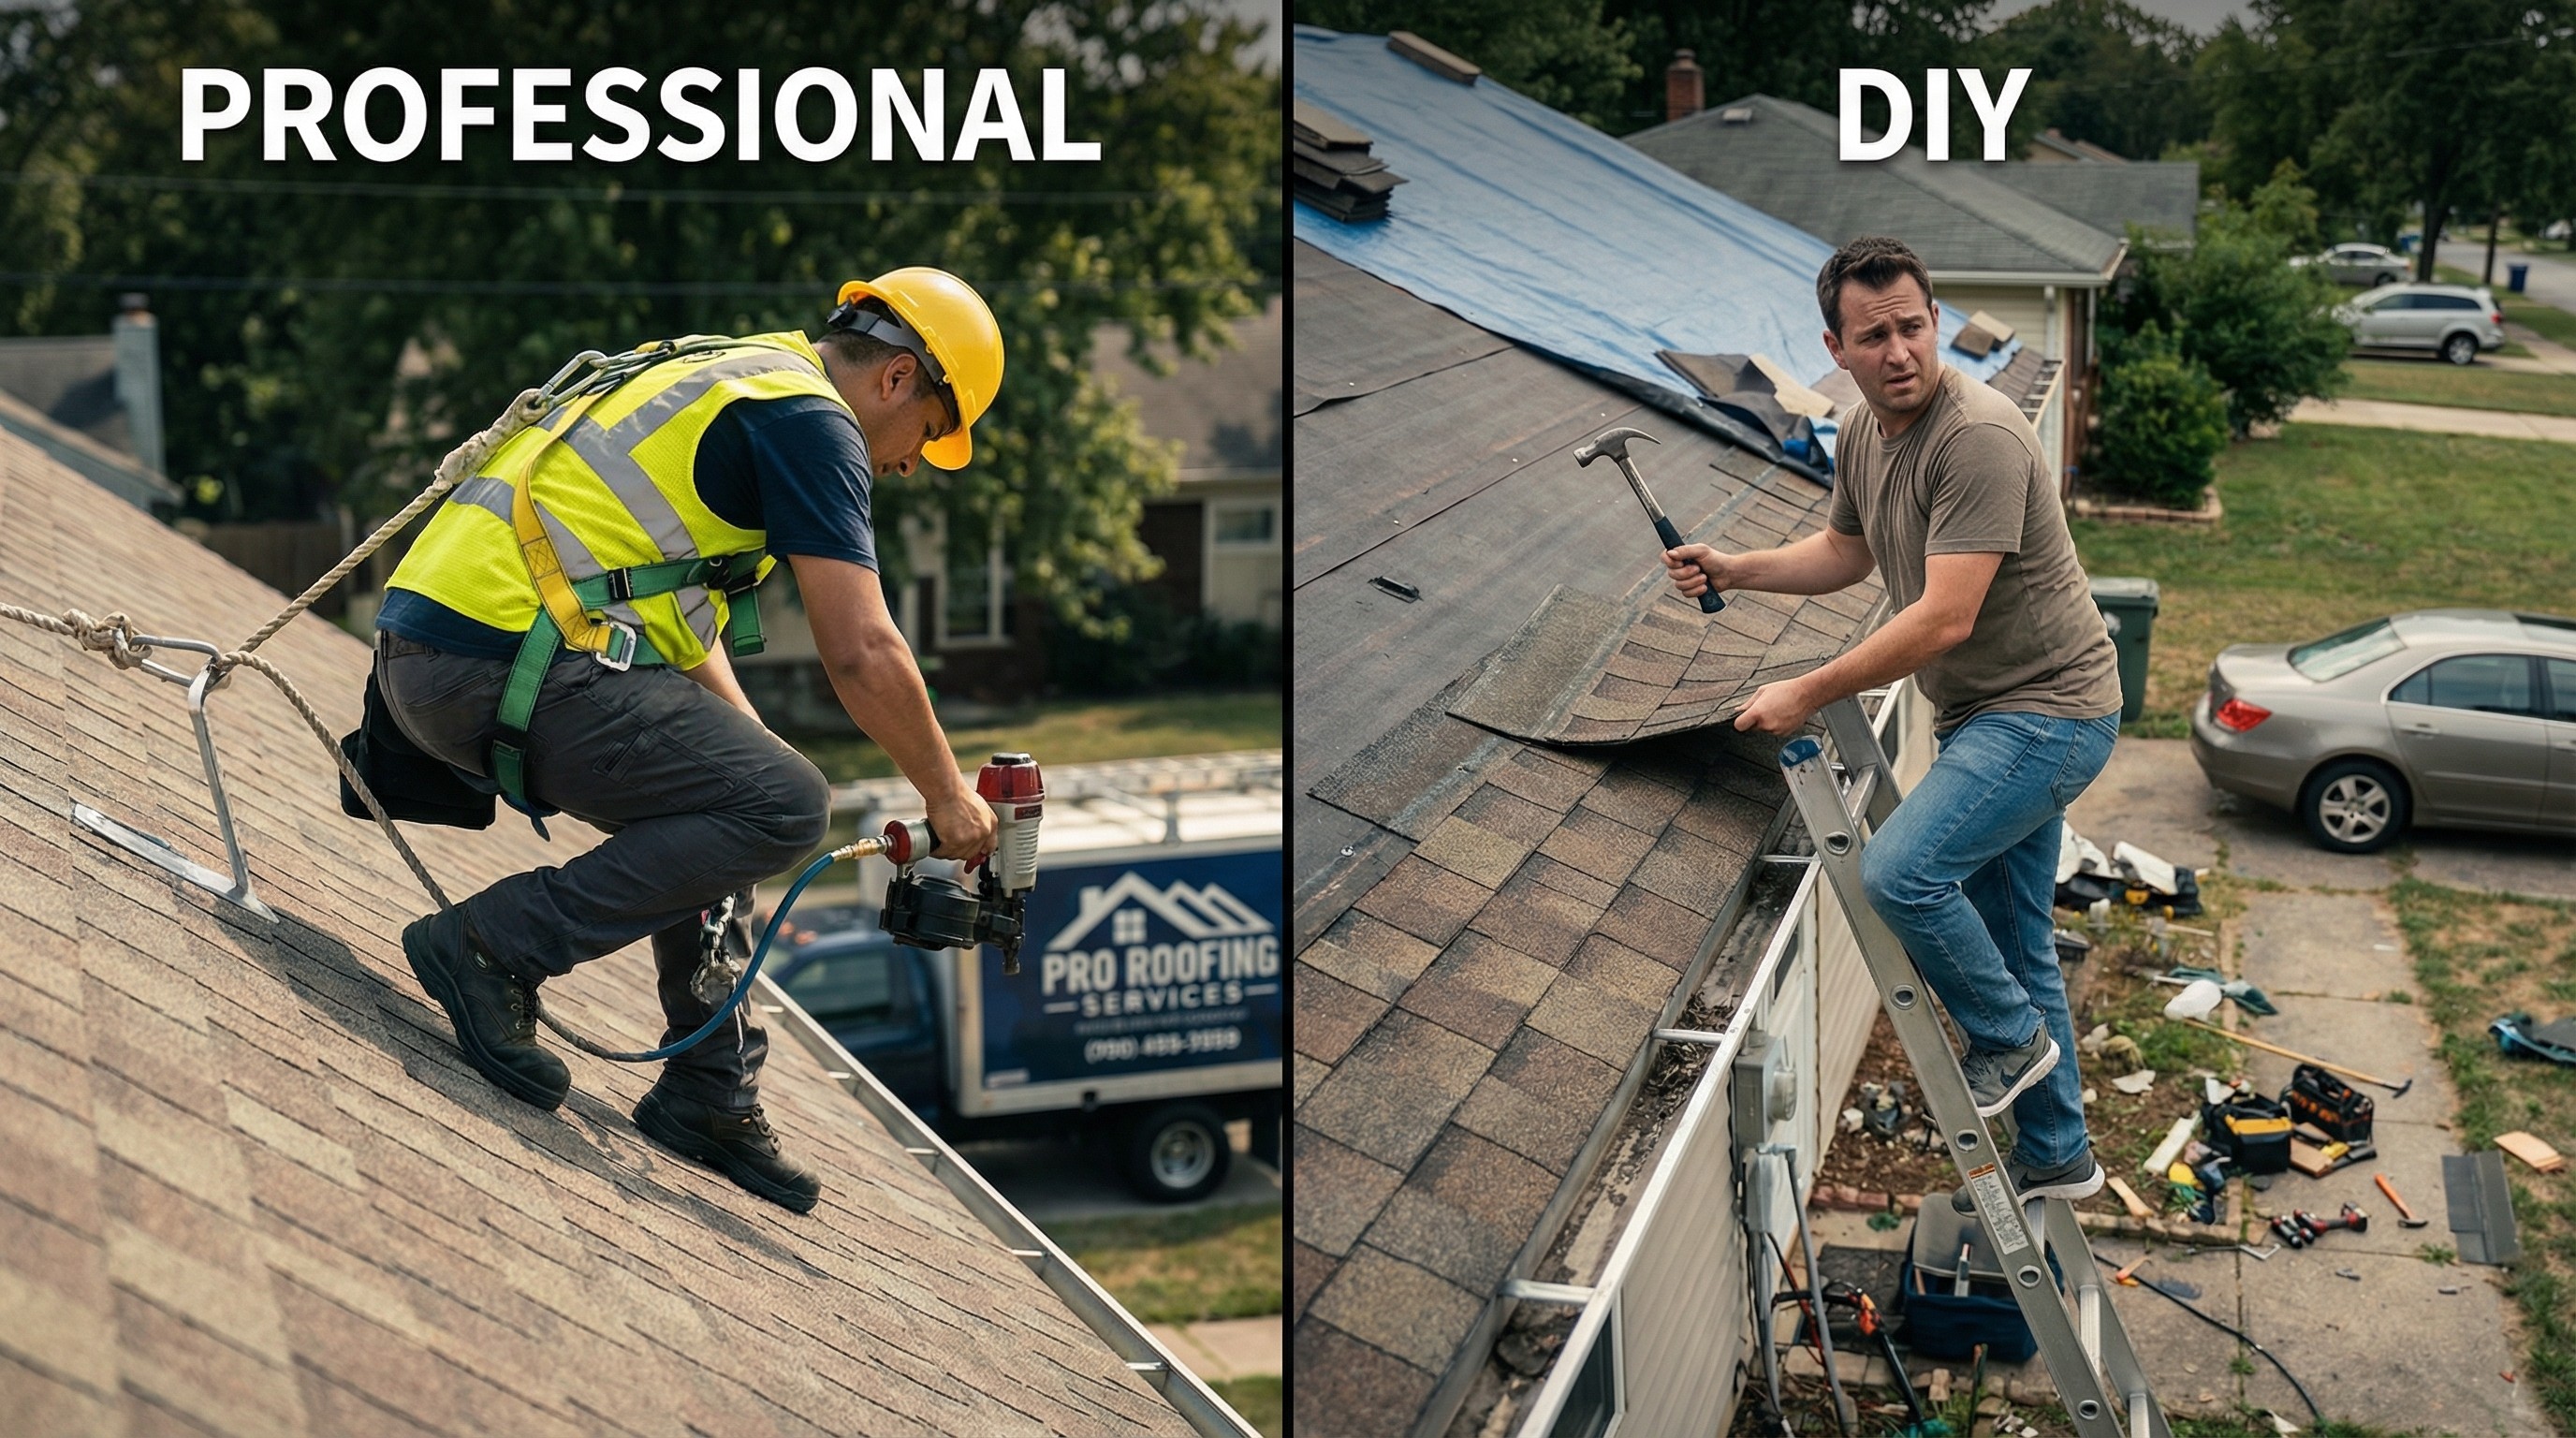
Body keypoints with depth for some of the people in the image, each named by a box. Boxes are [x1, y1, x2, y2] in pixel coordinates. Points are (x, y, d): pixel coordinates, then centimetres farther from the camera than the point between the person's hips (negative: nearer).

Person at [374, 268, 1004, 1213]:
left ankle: (711, 1092, 23)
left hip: (423, 642, 10)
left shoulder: (717, 373, 25)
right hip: (505, 662, -10)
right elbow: (862, 653, -11)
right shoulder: (812, 419, -4)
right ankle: (496, 946, -9)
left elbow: (680, 629, 30)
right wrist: (947, 796, 3)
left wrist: (758, 762, 28)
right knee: (786, 808, -11)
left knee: (701, 806, 23)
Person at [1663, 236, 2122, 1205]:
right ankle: (2056, 1158, 30)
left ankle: (2011, 1038, 1)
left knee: (1898, 871, -24)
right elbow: (1848, 552, 22)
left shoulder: (1979, 439, -25)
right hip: (1983, 716, 9)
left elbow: (1944, 619, -29)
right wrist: (1733, 570, 7)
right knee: (2014, 943, 16)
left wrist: (1805, 697, -25)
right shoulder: (1863, 433, 4)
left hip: (2046, 710, -9)